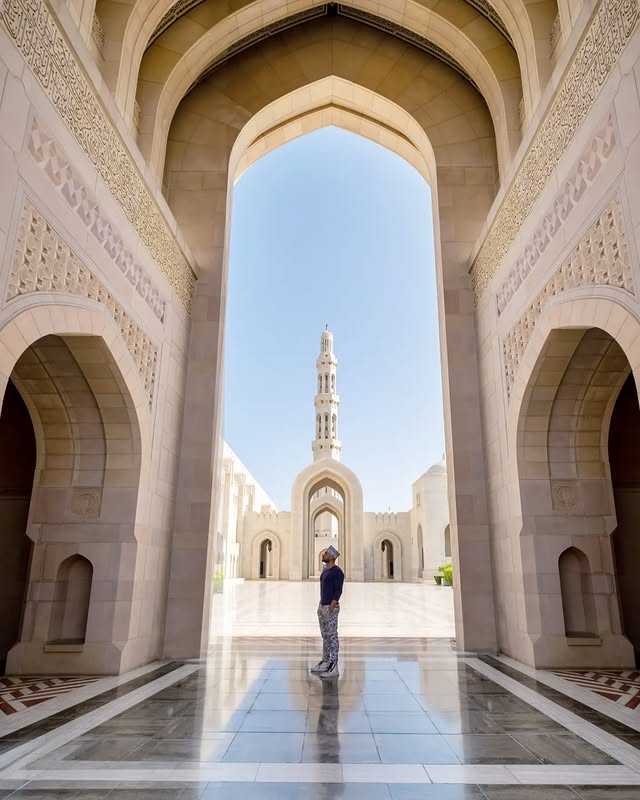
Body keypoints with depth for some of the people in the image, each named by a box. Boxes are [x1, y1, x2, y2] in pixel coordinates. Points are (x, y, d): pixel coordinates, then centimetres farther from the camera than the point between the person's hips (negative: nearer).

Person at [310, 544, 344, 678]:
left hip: (331, 608, -10)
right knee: (325, 635, 15)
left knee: (332, 636, -6)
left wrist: (332, 605, -31)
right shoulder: (325, 570, 13)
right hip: (322, 607, 10)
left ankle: (333, 668, -3)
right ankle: (325, 663, 25)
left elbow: (338, 591, -21)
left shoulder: (337, 571, -17)